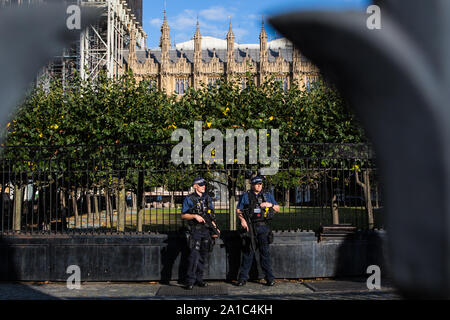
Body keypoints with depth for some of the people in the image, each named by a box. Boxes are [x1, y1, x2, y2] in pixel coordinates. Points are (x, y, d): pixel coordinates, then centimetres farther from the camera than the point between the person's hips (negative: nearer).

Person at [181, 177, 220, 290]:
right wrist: (195, 216, -15)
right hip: (195, 230, -5)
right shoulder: (189, 199, -2)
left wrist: (214, 227, 8)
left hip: (207, 230, 6)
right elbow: (183, 215, -2)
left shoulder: (207, 198, 13)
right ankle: (190, 281, -11)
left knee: (203, 256, 8)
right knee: (194, 255, -14)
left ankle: (199, 279, 17)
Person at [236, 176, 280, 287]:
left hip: (263, 227, 1)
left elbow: (278, 209, 16)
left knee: (265, 252, 1)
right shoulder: (245, 196, 9)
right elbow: (238, 210, 8)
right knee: (248, 252, 1)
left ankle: (269, 278, 7)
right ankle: (243, 277, 8)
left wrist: (270, 204, -4)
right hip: (250, 227, -1)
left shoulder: (268, 195, 14)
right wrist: (242, 220, -9)